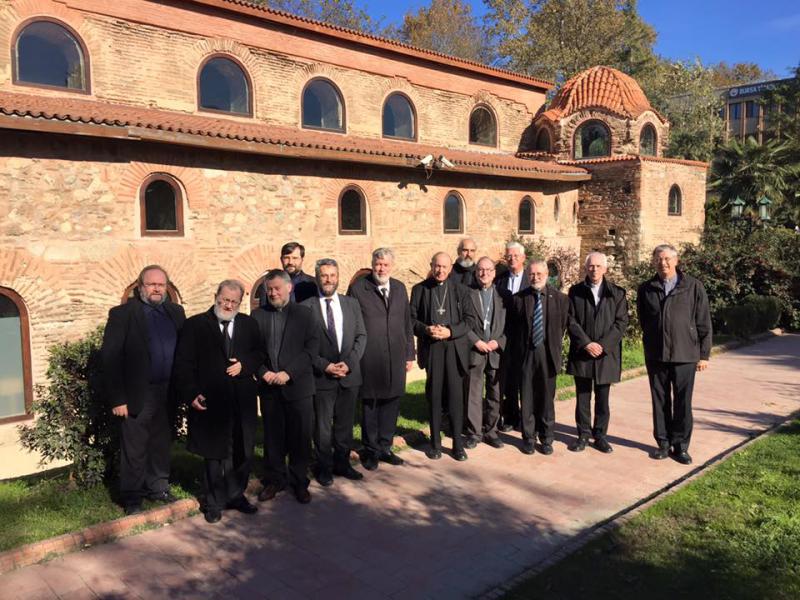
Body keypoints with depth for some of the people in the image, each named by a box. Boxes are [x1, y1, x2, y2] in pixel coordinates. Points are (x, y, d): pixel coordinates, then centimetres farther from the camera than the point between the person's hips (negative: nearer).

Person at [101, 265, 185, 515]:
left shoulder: (176, 312, 7)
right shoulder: (122, 314, -6)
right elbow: (110, 357, -9)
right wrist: (117, 399, -13)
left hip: (168, 393, 4)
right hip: (137, 395, -4)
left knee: (162, 445, 17)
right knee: (134, 450, 7)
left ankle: (158, 487, 33)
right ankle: (132, 498, 22)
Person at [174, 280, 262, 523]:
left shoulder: (249, 324, 8)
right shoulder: (195, 325, -2)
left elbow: (260, 354, 13)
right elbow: (183, 364, -4)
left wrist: (244, 365, -7)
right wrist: (190, 394, -14)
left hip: (242, 402, 4)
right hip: (210, 402, -3)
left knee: (243, 453, 12)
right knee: (213, 455, 8)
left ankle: (236, 495, 31)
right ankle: (214, 503, 24)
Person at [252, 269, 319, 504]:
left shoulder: (304, 313, 1)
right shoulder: (258, 315, 7)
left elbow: (312, 347, -6)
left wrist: (289, 372, -14)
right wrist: (263, 372, -10)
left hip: (298, 386, -1)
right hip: (269, 387, 2)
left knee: (300, 436, 5)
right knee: (272, 436, 10)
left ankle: (300, 482, 20)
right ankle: (274, 480, 25)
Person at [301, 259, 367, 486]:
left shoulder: (352, 304, 7)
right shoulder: (306, 307, -5)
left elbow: (361, 336, 4)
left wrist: (349, 362, -9)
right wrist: (325, 365, -14)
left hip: (349, 374, 3)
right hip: (321, 376, -3)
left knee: (345, 424, 13)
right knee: (322, 426, 7)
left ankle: (342, 463, 28)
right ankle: (325, 467, 23)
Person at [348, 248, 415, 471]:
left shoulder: (400, 288, 11)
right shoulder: (358, 288, -4)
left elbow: (407, 323, 13)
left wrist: (410, 354, 11)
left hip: (395, 358, 4)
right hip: (369, 359, -4)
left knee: (391, 403, 10)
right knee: (370, 404, 7)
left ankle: (384, 447, 25)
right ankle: (370, 450, 22)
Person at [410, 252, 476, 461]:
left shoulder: (460, 290, 7)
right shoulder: (419, 289, 6)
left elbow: (469, 319, 3)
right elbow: (412, 318, 5)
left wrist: (450, 332, -12)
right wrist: (426, 330, -14)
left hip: (455, 347, 0)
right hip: (431, 347, 0)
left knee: (456, 395, 1)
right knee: (434, 395, 6)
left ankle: (458, 443, 11)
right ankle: (435, 442, 16)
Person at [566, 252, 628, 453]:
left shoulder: (617, 293, 4)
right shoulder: (575, 291, 3)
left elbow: (621, 322, -2)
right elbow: (571, 321, -2)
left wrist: (603, 345, -13)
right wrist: (586, 343, -13)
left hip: (606, 353, 0)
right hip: (581, 353, 0)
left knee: (602, 398, 9)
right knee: (582, 397, 6)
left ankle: (600, 435, 20)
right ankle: (583, 435, 17)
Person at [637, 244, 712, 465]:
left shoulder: (693, 287, -2)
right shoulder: (646, 289, 4)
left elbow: (704, 323, 0)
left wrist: (704, 354, -1)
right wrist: (651, 342, 10)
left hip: (685, 355, -2)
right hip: (655, 355, 2)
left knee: (683, 403, 3)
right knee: (660, 401, 9)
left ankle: (681, 445, 15)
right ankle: (663, 443, 20)